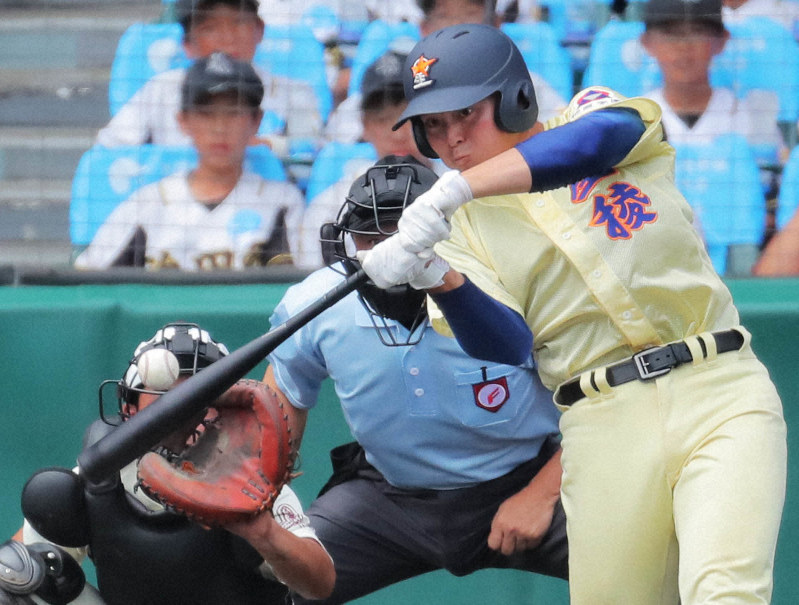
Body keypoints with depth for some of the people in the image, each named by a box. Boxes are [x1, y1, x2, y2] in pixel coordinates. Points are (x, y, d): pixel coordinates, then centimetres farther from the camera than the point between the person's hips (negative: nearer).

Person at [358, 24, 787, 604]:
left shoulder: (591, 113, 8)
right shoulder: (463, 226, 13)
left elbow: (599, 139, -19)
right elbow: (506, 346, -2)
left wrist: (450, 190, -29)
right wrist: (435, 279, -22)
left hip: (721, 395, -3)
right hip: (605, 426, 3)